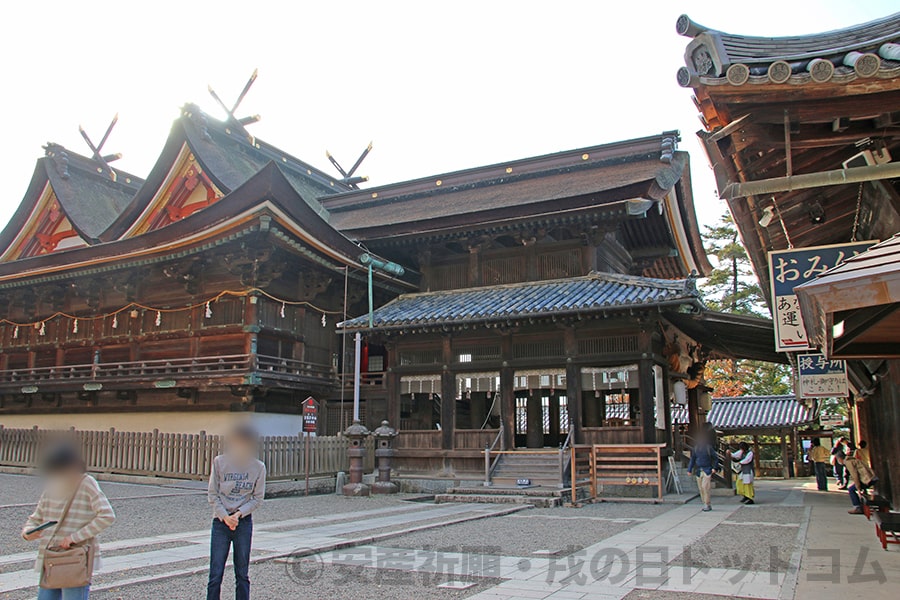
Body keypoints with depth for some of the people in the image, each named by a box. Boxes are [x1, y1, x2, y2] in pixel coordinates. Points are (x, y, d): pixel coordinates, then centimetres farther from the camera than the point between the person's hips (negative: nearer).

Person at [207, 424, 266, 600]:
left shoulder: (258, 467, -3)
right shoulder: (219, 462, -3)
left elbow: (258, 498, 1)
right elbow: (213, 495, -1)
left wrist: (239, 513, -12)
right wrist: (225, 516, -11)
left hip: (244, 522, 0)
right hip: (220, 521, 0)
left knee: (242, 575, 8)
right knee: (215, 575, 0)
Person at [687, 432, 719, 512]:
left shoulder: (709, 447, -5)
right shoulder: (696, 448, 8)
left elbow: (715, 458, 0)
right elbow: (692, 459, 13)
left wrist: (715, 468, -10)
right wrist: (689, 469, 8)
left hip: (707, 470, -5)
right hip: (699, 471, 5)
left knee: (705, 487, -13)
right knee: (701, 488, 6)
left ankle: (707, 505, -4)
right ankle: (706, 505, 16)